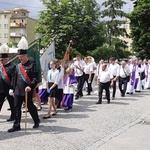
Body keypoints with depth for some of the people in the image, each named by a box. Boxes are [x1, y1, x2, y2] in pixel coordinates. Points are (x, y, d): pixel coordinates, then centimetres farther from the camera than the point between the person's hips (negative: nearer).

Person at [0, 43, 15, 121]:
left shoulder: (12, 66, -12)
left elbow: (14, 78, -16)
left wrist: (12, 88, -20)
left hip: (9, 90, -6)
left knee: (12, 104, 8)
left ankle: (13, 116, 22)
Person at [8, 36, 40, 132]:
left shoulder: (32, 65, -8)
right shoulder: (18, 66, 12)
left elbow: (35, 78, -14)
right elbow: (15, 79, 17)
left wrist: (30, 86, -27)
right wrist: (14, 90, 17)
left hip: (28, 91, -6)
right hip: (18, 91, 6)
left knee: (30, 107, 8)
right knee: (17, 108, 3)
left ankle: (37, 121, 31)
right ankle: (16, 125, 10)